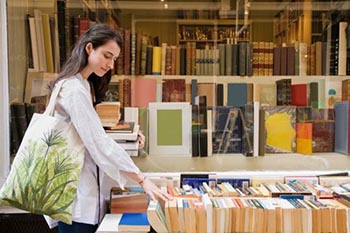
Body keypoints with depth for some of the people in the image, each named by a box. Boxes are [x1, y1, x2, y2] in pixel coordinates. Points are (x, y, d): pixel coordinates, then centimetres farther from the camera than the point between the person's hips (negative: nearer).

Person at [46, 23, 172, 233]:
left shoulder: (79, 84, 12)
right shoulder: (74, 89, -20)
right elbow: (99, 142, -26)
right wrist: (142, 180, -25)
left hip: (80, 188, 10)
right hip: (75, 192, -10)